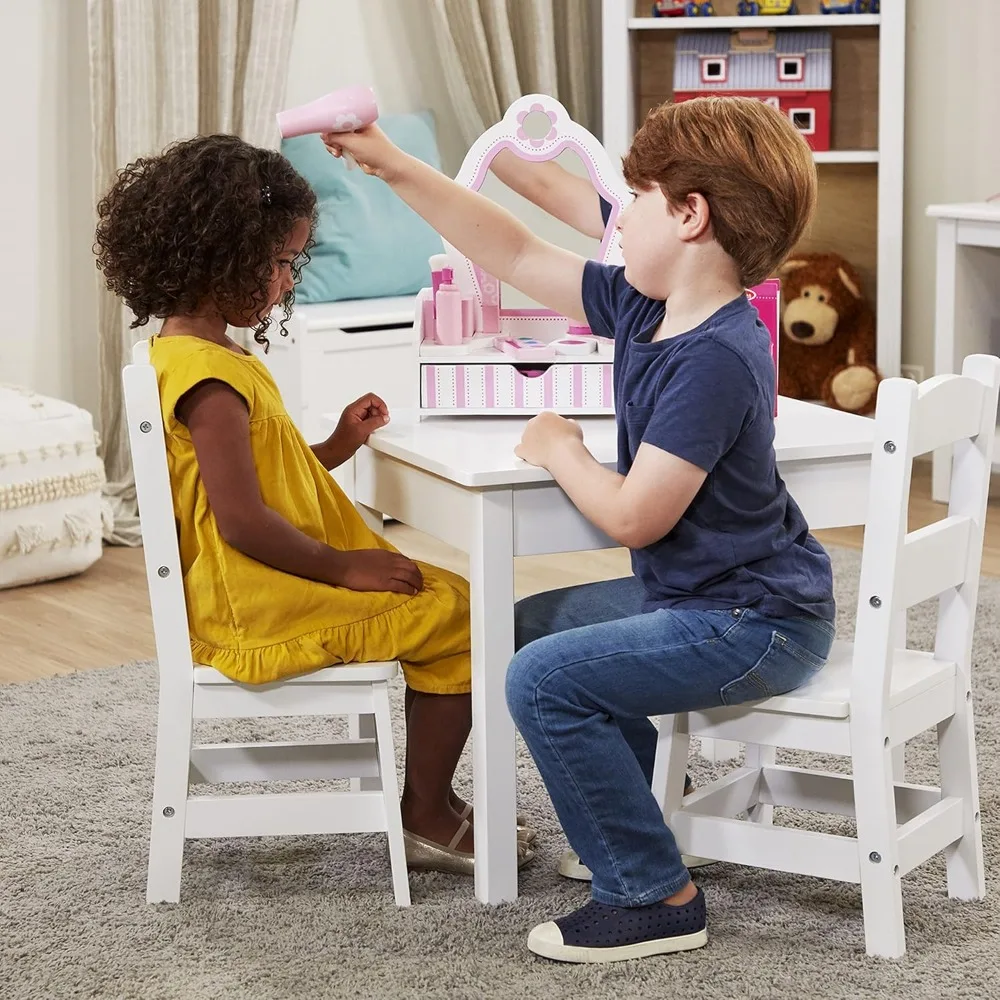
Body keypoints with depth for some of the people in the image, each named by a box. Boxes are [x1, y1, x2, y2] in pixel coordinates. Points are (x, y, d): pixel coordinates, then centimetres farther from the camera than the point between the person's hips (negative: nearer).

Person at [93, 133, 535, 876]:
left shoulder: (193, 355, 12)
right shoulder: (209, 380, -21)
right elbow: (241, 520, -25)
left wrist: (338, 446, 7)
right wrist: (343, 568, -16)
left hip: (273, 589, 11)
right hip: (261, 609, -11)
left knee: (442, 598, 15)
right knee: (456, 616, -7)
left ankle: (428, 800, 19)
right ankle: (426, 819, 3)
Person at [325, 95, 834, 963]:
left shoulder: (715, 360, -27)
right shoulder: (644, 308, 1)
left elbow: (633, 517, -27)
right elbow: (517, 256, 7)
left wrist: (561, 452, -7)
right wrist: (392, 165, 4)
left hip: (756, 623, -10)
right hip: (705, 596, 10)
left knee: (543, 679, -21)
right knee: (538, 621, 25)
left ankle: (657, 899, -10)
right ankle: (624, 821, 33)